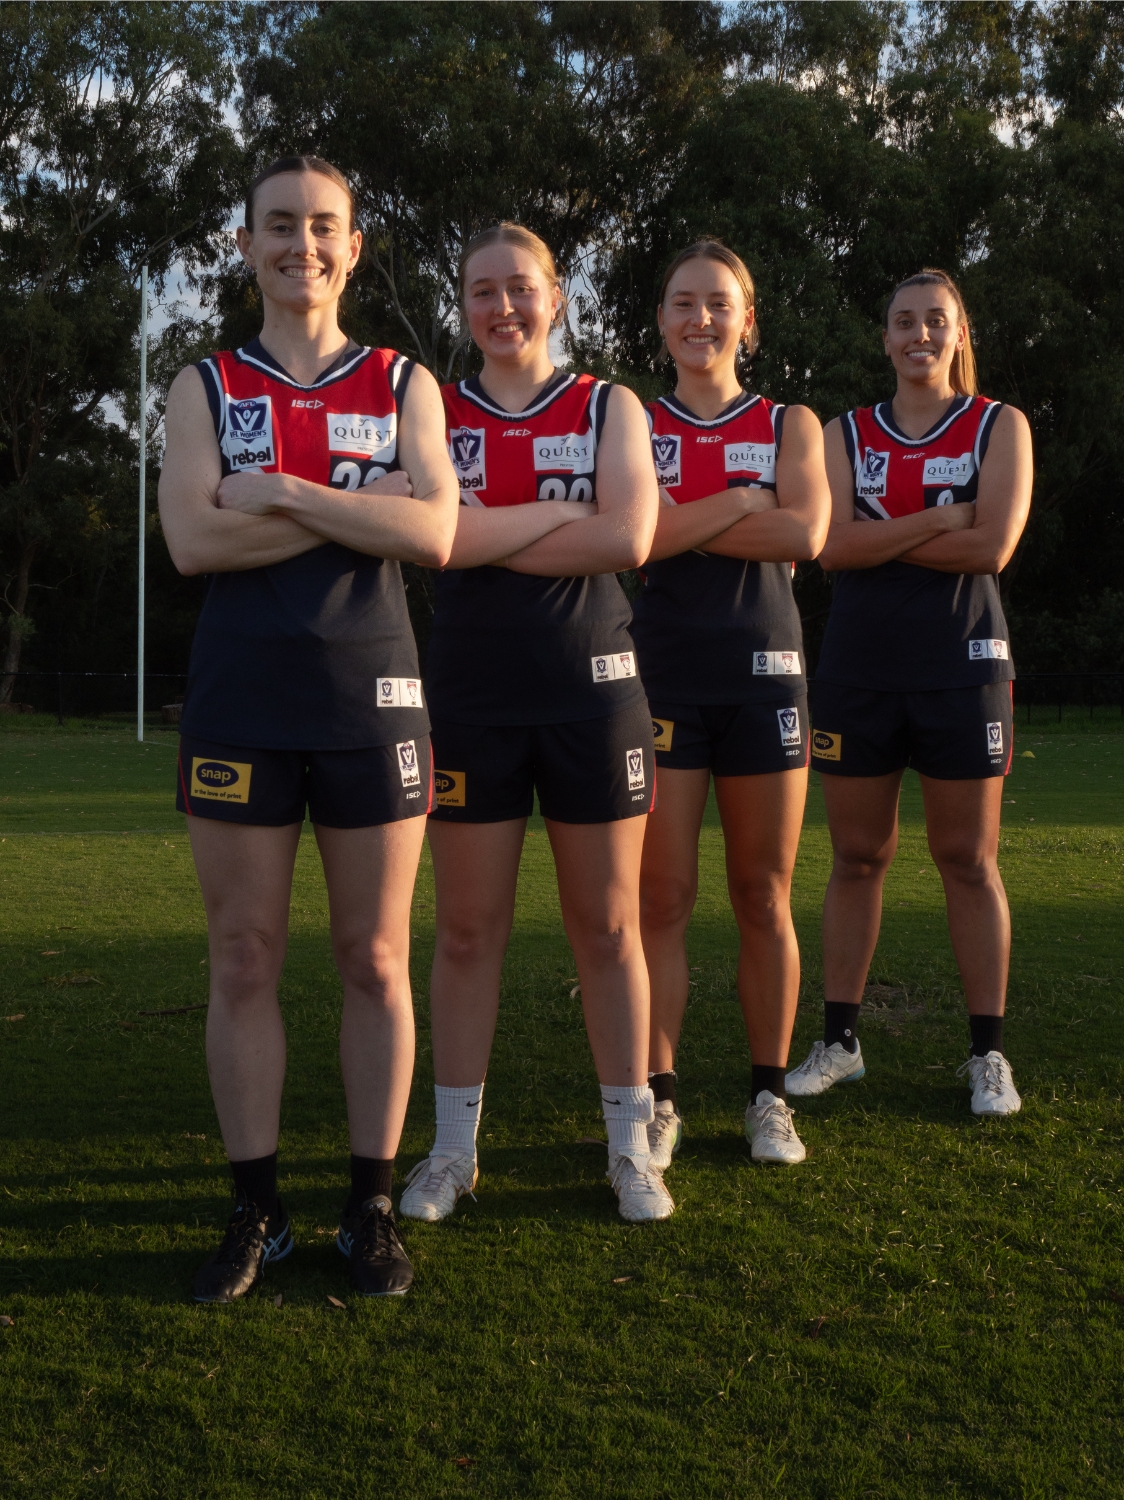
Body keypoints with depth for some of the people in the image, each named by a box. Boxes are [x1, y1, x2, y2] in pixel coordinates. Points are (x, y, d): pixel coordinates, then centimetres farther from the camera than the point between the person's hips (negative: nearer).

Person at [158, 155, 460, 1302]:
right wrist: (357, 506, -10)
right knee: (243, 960, 4)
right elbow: (192, 540, -7)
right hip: (238, 700, 1)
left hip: (369, 695, 0)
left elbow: (435, 535, -7)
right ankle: (255, 1211, 16)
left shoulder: (404, 385, 9)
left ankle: (370, 1208, 16)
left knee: (375, 960, 4)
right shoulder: (206, 386, 9)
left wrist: (282, 491, -11)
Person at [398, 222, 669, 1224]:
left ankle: (629, 1147, 17)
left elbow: (627, 539, -10)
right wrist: (562, 512, -10)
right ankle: (454, 1149, 17)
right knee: (468, 927, 5)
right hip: (472, 692, 1)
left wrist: (488, 536, -10)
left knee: (607, 924, 5)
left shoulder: (608, 408, 7)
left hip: (591, 687, 0)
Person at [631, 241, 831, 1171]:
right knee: (662, 898, -2)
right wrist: (744, 500, -8)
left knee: (764, 896, 5)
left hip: (763, 669, 1)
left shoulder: (790, 424, 11)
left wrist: (678, 525, -9)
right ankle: (659, 1099, 7)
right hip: (662, 672, -1)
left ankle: (770, 1095, 16)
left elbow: (805, 535, -8)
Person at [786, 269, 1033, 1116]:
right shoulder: (847, 435, 10)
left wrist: (878, 535, -9)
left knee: (968, 860, 2)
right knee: (858, 856, 7)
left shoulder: (999, 427, 4)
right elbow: (831, 545, -6)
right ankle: (840, 1040, 16)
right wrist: (936, 521, -12)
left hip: (961, 666, -2)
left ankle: (989, 1054, 10)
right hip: (858, 669, 2)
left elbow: (993, 545, -12)